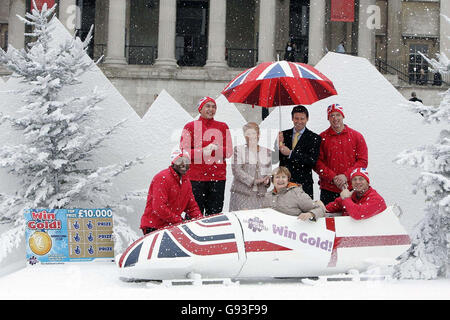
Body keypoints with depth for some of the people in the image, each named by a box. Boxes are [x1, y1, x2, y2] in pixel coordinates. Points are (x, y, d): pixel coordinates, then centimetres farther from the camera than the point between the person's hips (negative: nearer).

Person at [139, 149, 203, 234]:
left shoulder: (186, 181, 13)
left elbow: (192, 207, 18)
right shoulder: (162, 178, -14)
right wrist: (180, 221, -18)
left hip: (172, 227, 8)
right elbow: (159, 208, -22)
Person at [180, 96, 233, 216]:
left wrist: (214, 149, -12)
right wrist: (203, 151, -17)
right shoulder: (190, 127, 5)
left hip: (218, 178, 3)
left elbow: (229, 151, 7)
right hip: (195, 178, -2)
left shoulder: (223, 127, 13)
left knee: (215, 214, 6)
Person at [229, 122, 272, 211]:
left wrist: (267, 180, -7)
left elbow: (269, 171, 16)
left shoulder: (267, 152, 15)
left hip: (260, 195, 3)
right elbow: (236, 170, -5)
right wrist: (254, 181, -13)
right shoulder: (238, 149, 5)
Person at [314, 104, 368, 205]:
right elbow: (317, 162, 2)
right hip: (328, 189, 0)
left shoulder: (356, 136, 7)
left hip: (351, 188, 0)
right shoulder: (322, 138, 6)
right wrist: (333, 178, -10)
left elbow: (363, 161, 3)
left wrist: (346, 176, -9)